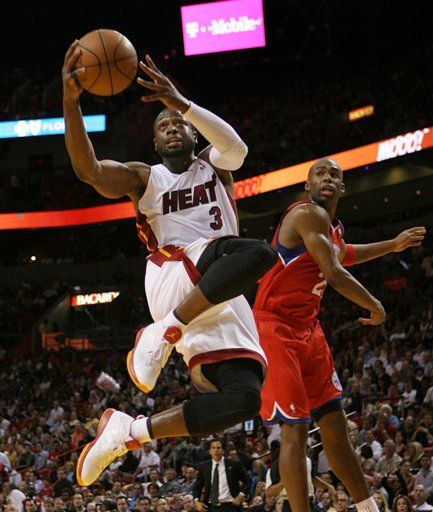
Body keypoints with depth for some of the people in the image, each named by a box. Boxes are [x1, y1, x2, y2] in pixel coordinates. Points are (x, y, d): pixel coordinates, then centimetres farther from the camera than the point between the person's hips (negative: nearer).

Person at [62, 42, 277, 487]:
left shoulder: (214, 164, 23)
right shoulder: (143, 178, 18)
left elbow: (236, 149, -5)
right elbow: (88, 170, -4)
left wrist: (181, 103, -20)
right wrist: (70, 101, -19)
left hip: (221, 298, 4)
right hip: (174, 274, -4)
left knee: (243, 398, -16)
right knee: (257, 253, -35)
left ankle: (132, 431, -6)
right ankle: (165, 332, -30)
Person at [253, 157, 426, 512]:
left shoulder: (334, 226, 14)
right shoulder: (309, 214, -16)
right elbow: (334, 273, -22)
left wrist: (392, 245, 39)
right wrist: (375, 307, -8)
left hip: (307, 329, 9)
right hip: (276, 327, -9)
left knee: (334, 423, 11)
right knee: (295, 429, -13)